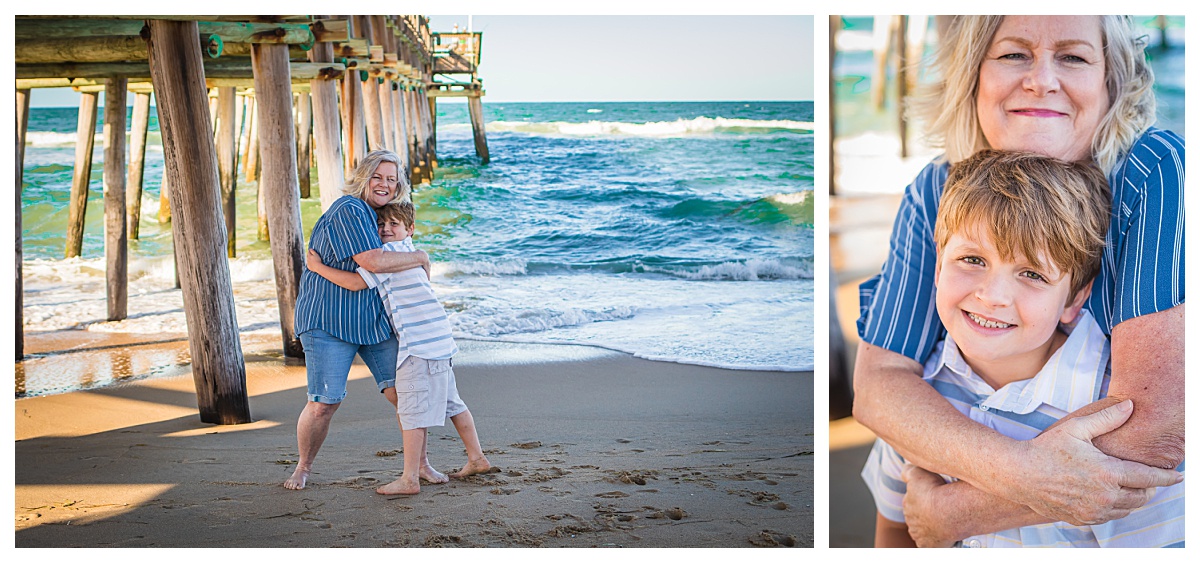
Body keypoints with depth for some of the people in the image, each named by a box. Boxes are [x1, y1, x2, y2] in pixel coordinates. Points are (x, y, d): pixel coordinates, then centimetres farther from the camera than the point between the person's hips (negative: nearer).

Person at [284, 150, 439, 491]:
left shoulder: (381, 215, 14)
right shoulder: (348, 211, -16)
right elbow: (373, 261, -25)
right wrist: (420, 257, -11)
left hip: (375, 320, 8)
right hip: (331, 322, -8)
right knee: (323, 404, -6)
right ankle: (303, 467, 18)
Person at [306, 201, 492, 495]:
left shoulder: (391, 251, -10)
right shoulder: (408, 252, 22)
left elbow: (356, 282, -15)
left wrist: (319, 267, -7)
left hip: (418, 341, -10)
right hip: (438, 338, 10)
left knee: (411, 407, -7)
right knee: (450, 400, 19)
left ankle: (409, 479, -6)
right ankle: (477, 458, 28)